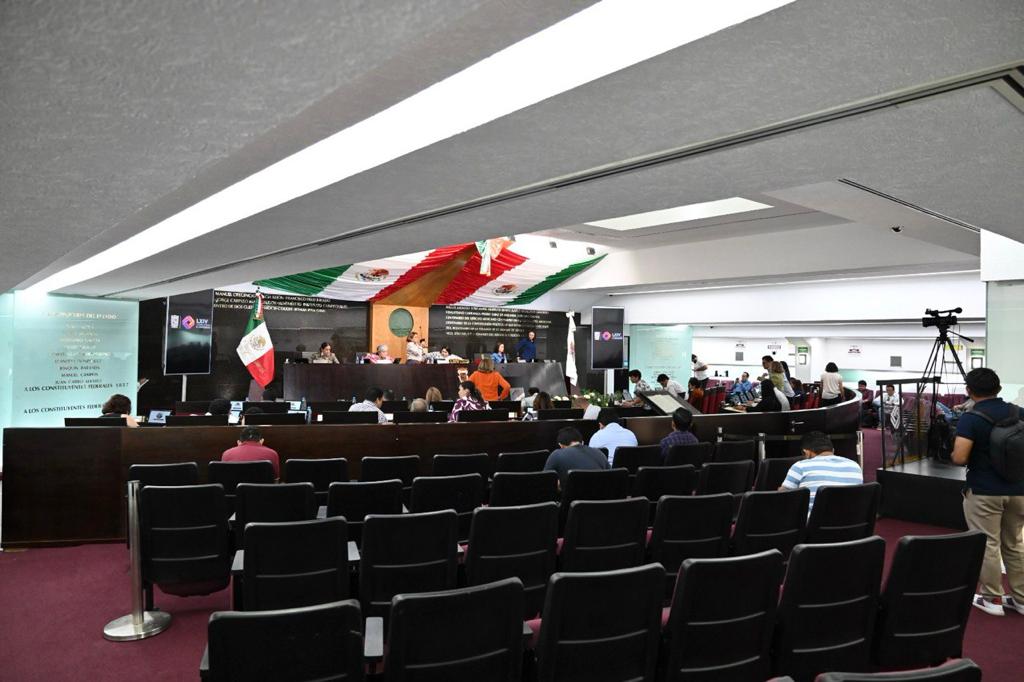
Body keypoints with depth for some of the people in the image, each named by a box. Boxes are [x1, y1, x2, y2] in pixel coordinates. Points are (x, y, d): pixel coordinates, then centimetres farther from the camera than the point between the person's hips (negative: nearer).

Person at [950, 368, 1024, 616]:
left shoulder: (971, 418, -15)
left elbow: (959, 458, -22)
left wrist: (976, 456, 0)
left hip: (983, 491, -6)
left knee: (987, 544, 5)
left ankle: (992, 598, 13)